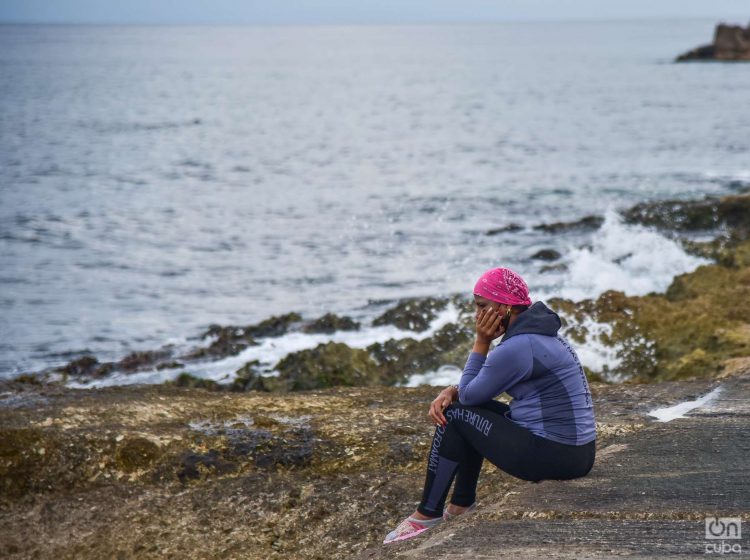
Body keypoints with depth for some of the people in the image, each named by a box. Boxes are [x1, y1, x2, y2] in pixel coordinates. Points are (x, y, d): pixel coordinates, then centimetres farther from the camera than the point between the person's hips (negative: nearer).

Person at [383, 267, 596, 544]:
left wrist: (481, 341, -5)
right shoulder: (536, 330, 11)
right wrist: (450, 392, 1)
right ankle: (462, 506, 24)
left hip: (554, 456, -10)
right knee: (472, 407, 19)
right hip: (574, 451, 10)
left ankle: (427, 514, 8)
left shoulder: (517, 348, -21)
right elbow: (477, 385, 18)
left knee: (455, 417, -2)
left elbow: (469, 394, -7)